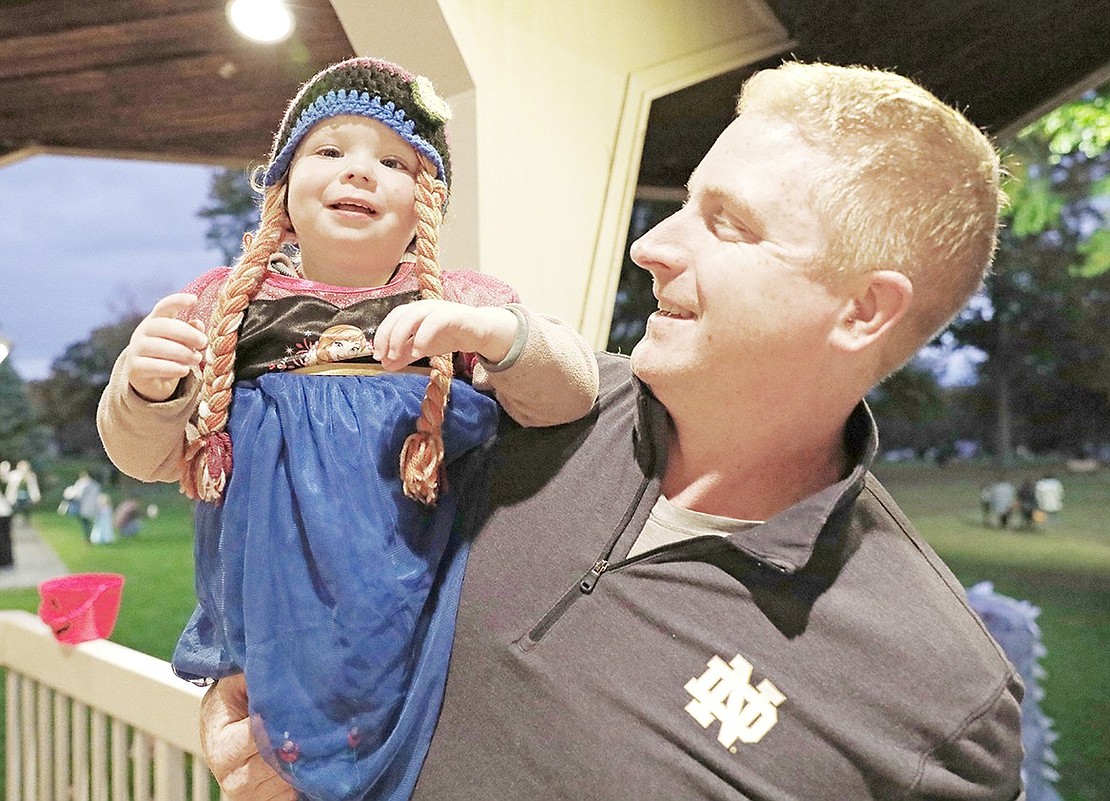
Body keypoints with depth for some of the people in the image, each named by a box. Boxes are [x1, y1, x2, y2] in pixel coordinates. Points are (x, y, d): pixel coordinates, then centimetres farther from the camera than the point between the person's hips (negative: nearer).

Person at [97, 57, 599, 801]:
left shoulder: (459, 305, 4)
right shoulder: (230, 302, 7)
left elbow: (569, 392, -7)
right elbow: (152, 453, 6)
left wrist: (488, 331, -26)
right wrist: (149, 390, -16)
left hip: (414, 619, -1)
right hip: (270, 621, 1)